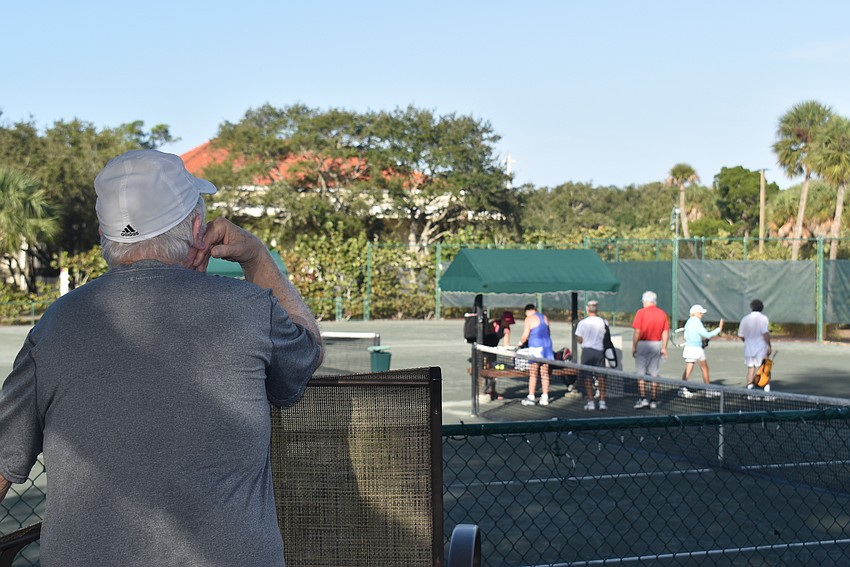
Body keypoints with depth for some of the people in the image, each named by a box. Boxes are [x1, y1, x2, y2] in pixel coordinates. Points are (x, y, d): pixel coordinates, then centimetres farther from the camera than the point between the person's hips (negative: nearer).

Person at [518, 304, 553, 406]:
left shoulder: (529, 319, -7)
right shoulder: (545, 318, 13)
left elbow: (525, 336, -10)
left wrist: (520, 343, 8)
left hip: (535, 347, -6)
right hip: (547, 347, 6)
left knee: (533, 374, -3)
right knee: (545, 373, 8)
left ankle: (531, 397, -2)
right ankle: (545, 397, 9)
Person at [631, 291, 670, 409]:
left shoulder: (641, 312, -8)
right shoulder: (662, 313, 4)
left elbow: (637, 332, -11)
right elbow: (665, 333, 5)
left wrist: (634, 347, -4)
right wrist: (664, 348, 11)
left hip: (643, 344, -4)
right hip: (657, 345, 4)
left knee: (640, 373, 2)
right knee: (654, 374, 9)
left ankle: (643, 398, -6)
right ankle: (654, 401, 10)